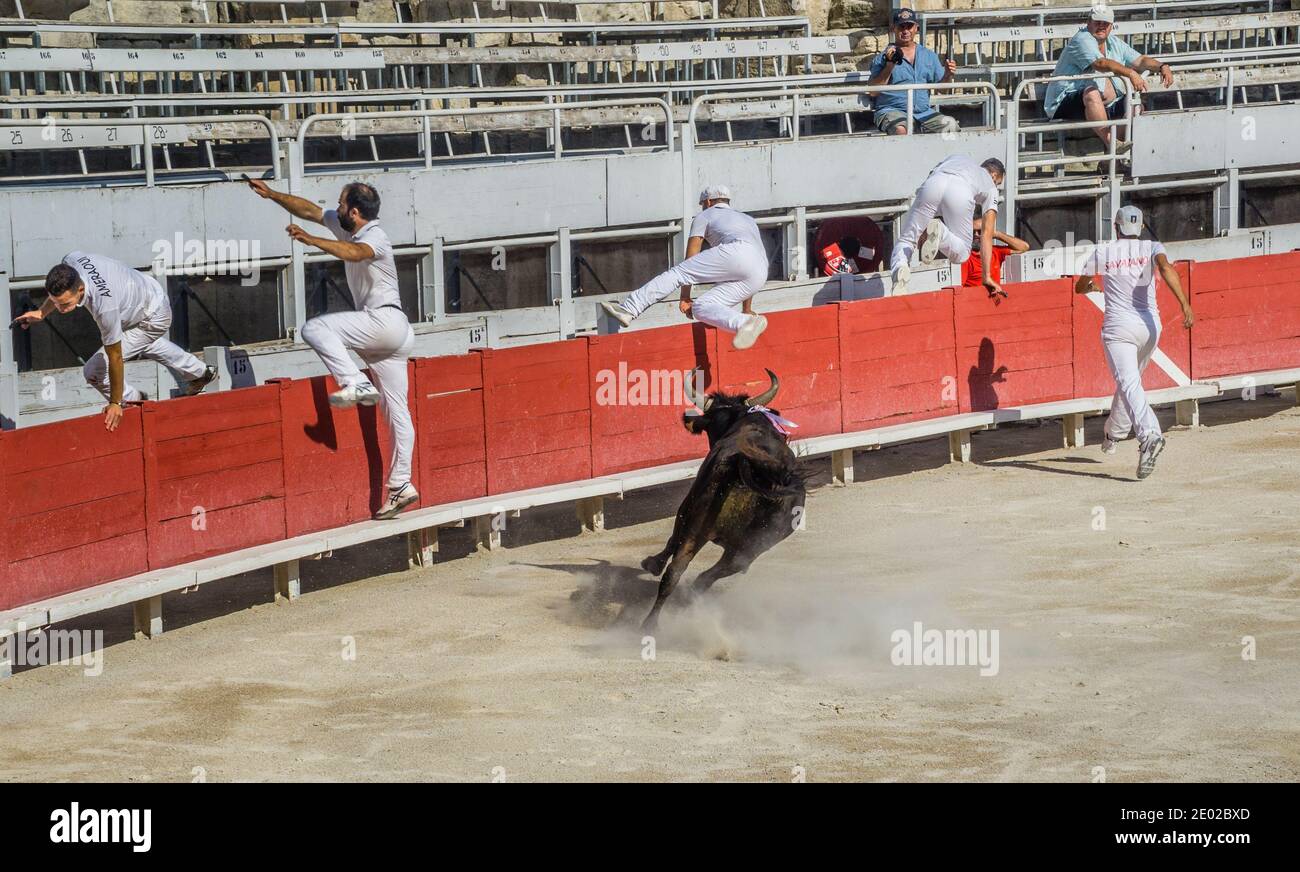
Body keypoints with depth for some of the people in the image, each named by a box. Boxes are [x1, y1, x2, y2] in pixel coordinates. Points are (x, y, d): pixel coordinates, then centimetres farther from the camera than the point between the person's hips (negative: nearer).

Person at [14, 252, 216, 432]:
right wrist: (42, 312, -6)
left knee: (95, 371, -13)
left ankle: (134, 401, 17)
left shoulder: (104, 307, -47)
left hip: (154, 320, -8)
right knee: (145, 343, 39)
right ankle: (200, 373, 64)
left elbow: (115, 358, -33)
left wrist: (115, 403, -22)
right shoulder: (71, 261, -29)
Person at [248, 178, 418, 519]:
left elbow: (354, 253, -38)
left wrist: (310, 240, -47)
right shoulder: (344, 224, 12)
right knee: (395, 412, 8)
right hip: (384, 335, 10)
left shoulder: (375, 237, -15)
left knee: (315, 329, -20)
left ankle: (356, 385, -24)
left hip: (386, 322, -10)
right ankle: (401, 485, 8)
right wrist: (271, 194, 18)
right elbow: (310, 210, 21)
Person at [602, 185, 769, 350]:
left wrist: (685, 297, 18)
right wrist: (746, 308, 50)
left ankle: (628, 309, -17)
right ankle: (746, 322, -28)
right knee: (701, 309, 1)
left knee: (677, 273, -2)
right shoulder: (749, 220, 44)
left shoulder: (704, 216, 26)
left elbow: (691, 259, 19)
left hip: (734, 253, -5)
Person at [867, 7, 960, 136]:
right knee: (900, 129, -38)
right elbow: (872, 92, -4)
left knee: (950, 124, -23)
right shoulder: (884, 57, 5)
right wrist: (889, 66, -12)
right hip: (892, 110, -4)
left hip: (923, 111, 4)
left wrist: (948, 75, -3)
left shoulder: (929, 56, 18)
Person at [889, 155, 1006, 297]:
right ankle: (939, 232, -19)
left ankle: (900, 268, -23)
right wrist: (987, 276, 23)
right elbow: (986, 234, 26)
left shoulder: (957, 158, 44)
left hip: (933, 184, 2)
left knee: (906, 239, 11)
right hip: (961, 193, -2)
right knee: (960, 254, 13)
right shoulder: (991, 187, 34)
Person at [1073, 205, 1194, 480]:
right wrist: (1184, 303, -25)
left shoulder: (1102, 253, 9)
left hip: (1118, 327, -3)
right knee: (1129, 379, 26)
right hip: (1149, 325, 3)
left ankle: (1149, 434, -43)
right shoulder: (1151, 248, 7)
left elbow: (1080, 287, 22)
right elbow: (1165, 267, -16)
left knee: (1129, 383, -18)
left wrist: (1093, 286, 47)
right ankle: (1114, 435, 40)